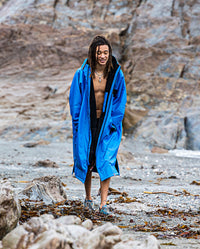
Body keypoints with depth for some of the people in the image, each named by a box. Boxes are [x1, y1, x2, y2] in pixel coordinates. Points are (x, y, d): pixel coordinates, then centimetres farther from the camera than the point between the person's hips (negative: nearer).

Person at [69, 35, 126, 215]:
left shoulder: (116, 74, -5)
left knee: (107, 160, -12)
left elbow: (120, 101, 2)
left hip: (108, 123, 0)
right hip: (86, 122, 0)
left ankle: (103, 203, -8)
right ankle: (88, 197, 27)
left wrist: (112, 124, -5)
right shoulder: (82, 74, -7)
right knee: (85, 159, 5)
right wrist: (78, 124, -2)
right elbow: (75, 101, 1)